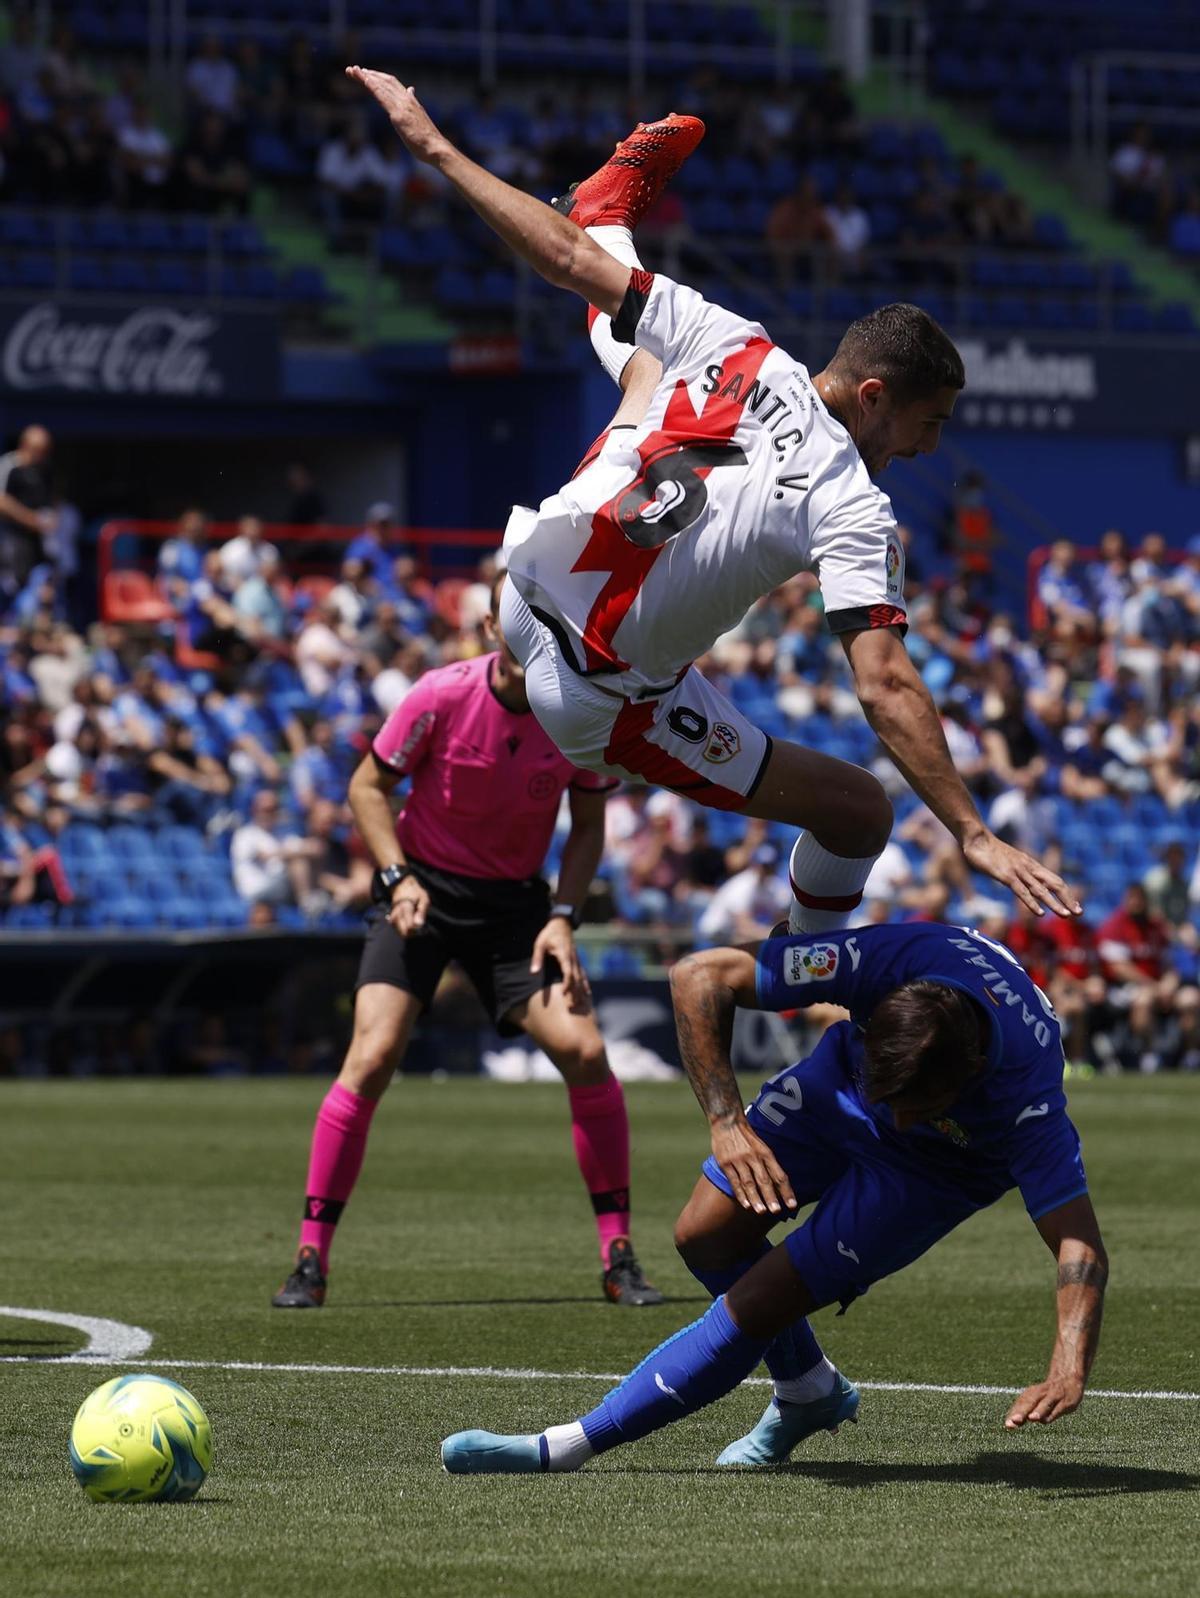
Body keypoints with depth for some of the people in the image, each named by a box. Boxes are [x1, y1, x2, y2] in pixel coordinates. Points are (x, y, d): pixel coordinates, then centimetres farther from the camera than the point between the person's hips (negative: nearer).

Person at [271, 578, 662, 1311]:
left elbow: (588, 825, 4)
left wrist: (563, 916, -9)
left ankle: (619, 1256, 0)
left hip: (515, 899, 2)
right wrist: (400, 877, -17)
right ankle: (311, 1260, -8)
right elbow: (368, 786, -4)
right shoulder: (442, 697, -16)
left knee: (585, 1051, -14)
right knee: (373, 1056, -18)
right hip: (423, 890, -2)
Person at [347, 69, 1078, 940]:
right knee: (862, 810, 7)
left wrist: (432, 143, 4)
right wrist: (975, 835, -27)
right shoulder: (857, 513, -24)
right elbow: (887, 688, -29)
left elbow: (569, 261, -6)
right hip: (610, 708, -6)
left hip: (526, 587, 6)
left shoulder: (732, 345, -13)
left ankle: (607, 201, 53)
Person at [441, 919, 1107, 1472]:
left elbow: (1081, 1247, -41)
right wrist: (726, 1120, -41)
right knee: (705, 1237, 3)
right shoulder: (887, 961, -40)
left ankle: (568, 1447, -1)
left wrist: (1068, 1371, -59)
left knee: (759, 1302, -12)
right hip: (843, 1077, 3)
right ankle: (809, 1392, 30)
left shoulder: (1026, 1100, -43)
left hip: (945, 1168, -3)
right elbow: (699, 976, -32)